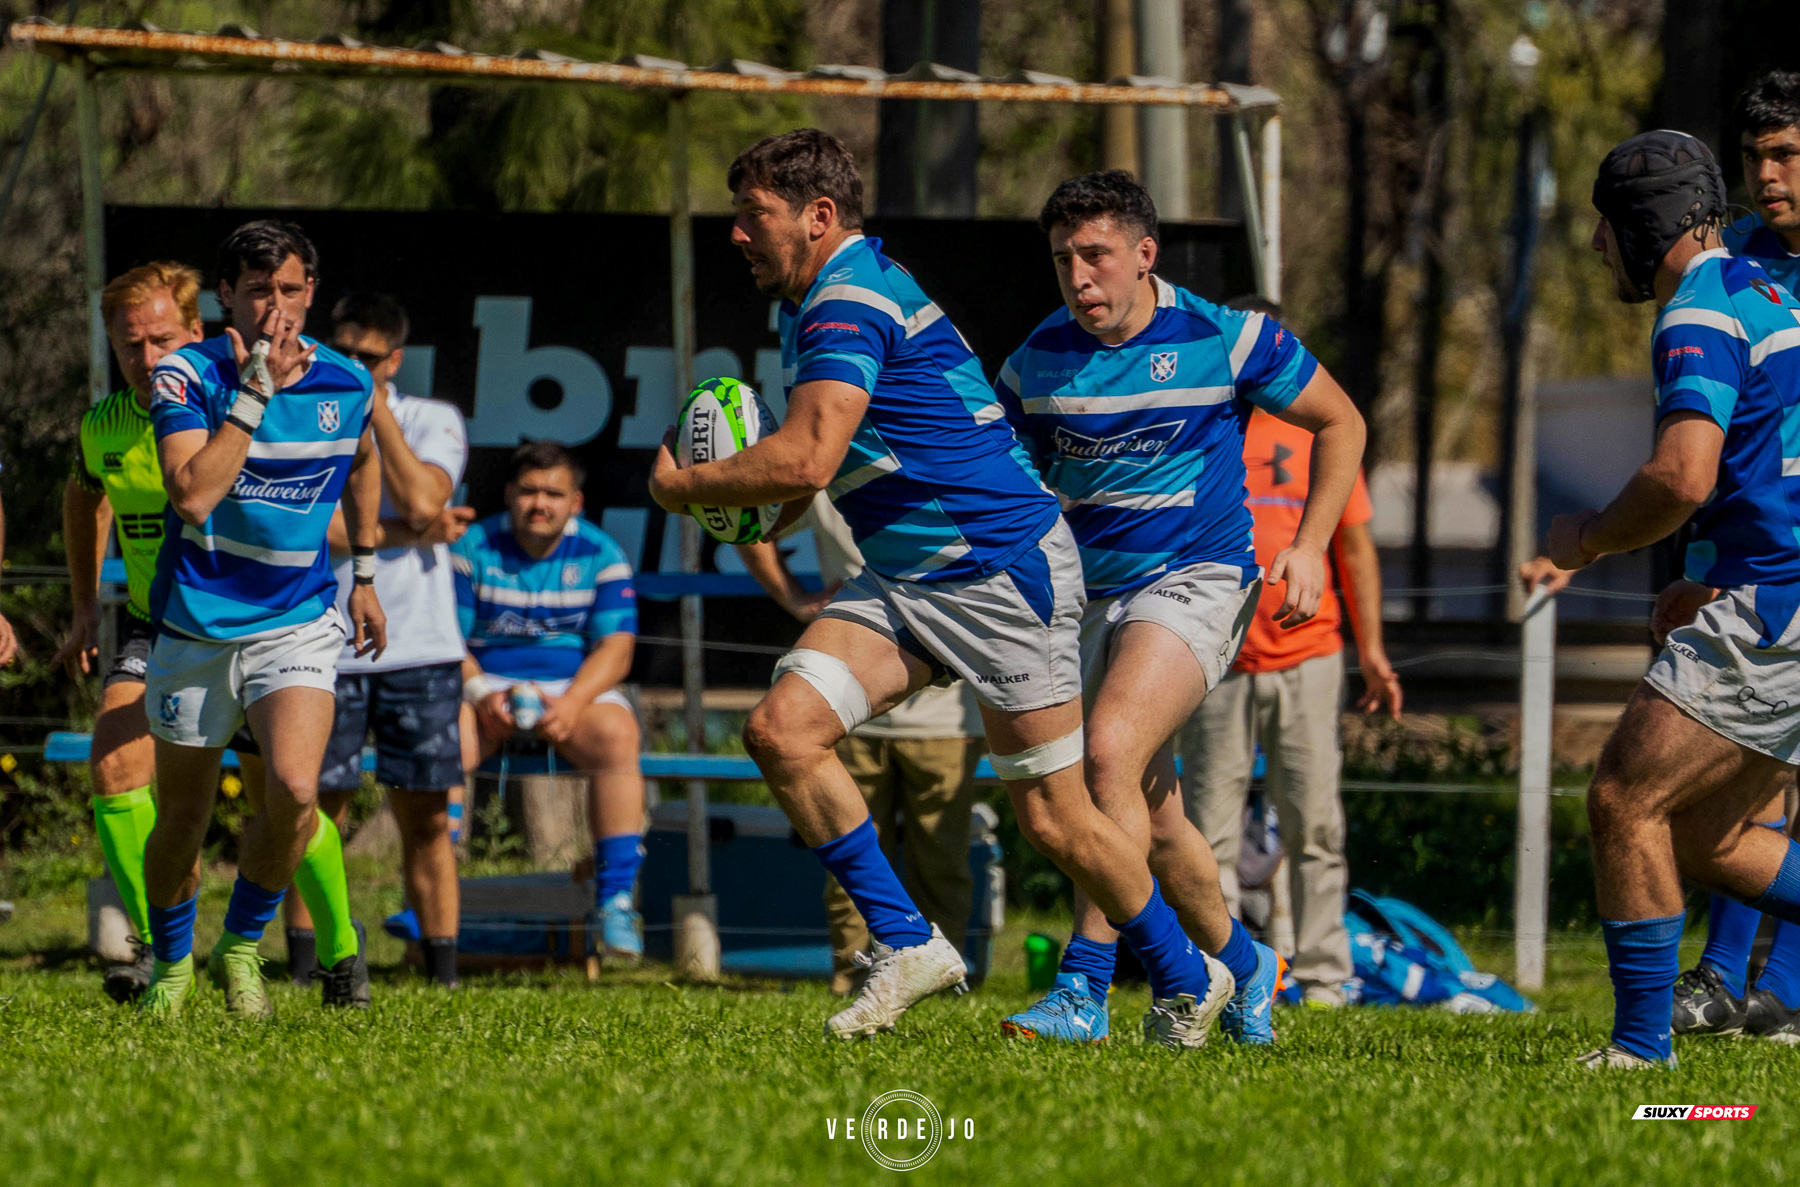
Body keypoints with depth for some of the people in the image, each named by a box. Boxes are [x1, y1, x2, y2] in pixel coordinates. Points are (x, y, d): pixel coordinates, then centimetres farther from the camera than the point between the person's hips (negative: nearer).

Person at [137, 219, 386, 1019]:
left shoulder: (346, 382, -2)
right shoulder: (188, 375, -13)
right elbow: (192, 496, -27)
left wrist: (365, 576, 24)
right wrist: (254, 392, -28)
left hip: (298, 623, 1)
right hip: (196, 626, -1)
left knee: (293, 793, -22)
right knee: (181, 821, 8)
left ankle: (242, 945, 3)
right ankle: (171, 965, 35)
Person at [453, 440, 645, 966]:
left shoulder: (600, 555, 3)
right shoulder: (473, 548, 2)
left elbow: (616, 647, -5)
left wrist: (572, 702, -24)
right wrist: (481, 692, -22)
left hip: (577, 685, 0)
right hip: (486, 684, 0)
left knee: (617, 736, -34)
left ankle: (615, 901, -31)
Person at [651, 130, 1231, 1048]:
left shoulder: (850, 303, -19)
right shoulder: (812, 304, 13)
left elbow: (805, 459, -30)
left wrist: (682, 487, -15)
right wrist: (795, 499, 13)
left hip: (1002, 569, -9)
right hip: (901, 578, 9)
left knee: (1052, 818, -2)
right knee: (781, 730, -12)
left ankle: (1185, 979, 19)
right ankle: (905, 945, -7)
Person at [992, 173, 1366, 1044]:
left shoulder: (1222, 339, -10)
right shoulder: (1039, 360, 1)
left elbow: (1340, 423, 4)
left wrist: (1310, 545, -5)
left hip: (1193, 581, -5)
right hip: (1088, 599, 5)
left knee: (1109, 752, -26)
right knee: (1150, 814, 11)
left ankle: (1084, 988, -26)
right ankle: (1242, 963, 37)